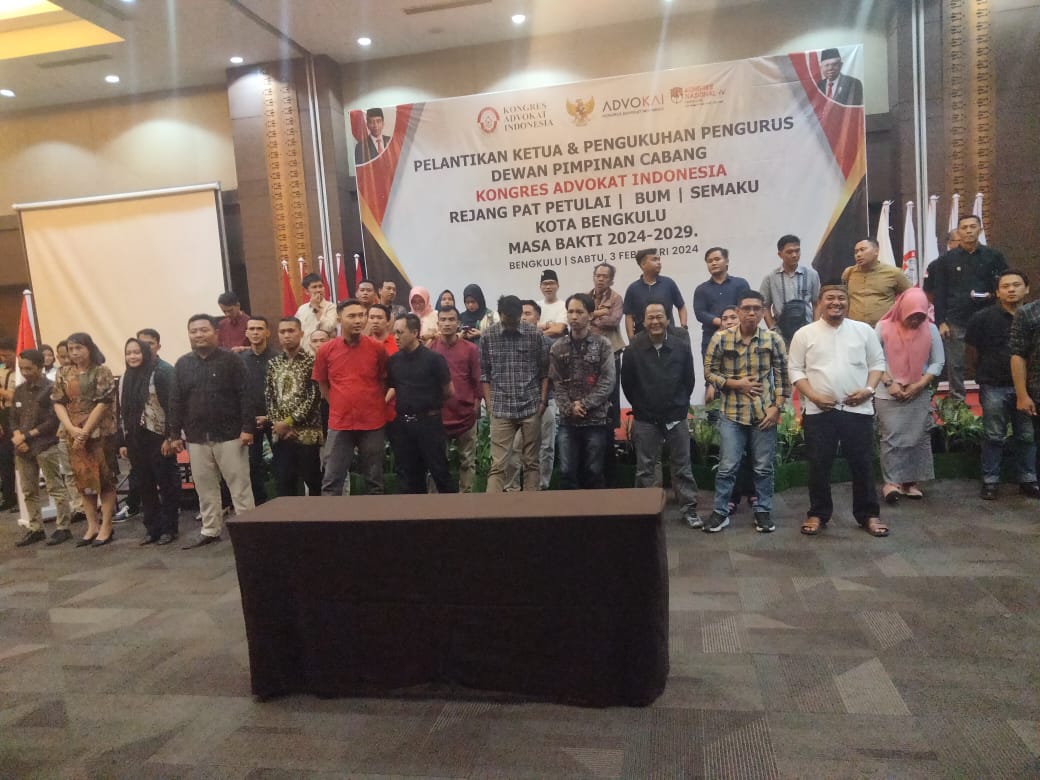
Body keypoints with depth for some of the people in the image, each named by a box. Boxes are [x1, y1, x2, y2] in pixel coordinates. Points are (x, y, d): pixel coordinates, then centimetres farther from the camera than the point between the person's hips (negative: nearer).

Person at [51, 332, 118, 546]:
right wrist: (72, 429, -10)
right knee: (83, 479, 9)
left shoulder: (102, 372, -7)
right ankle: (92, 526, 17)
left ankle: (106, 527, 8)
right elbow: (58, 403, 4)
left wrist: (85, 431, -14)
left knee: (103, 478, 0)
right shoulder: (64, 373, 8)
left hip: (100, 433, -5)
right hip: (74, 434, 5)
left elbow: (103, 403, -12)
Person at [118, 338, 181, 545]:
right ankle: (152, 528, 18)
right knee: (144, 486, 10)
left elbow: (171, 406, -12)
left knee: (166, 484, 2)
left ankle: (168, 528, 10)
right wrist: (123, 442, 12)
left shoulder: (161, 373, -8)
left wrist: (169, 438, -17)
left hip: (158, 438, -6)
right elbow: (122, 411, 15)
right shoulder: (125, 378, 13)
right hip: (135, 440, 6)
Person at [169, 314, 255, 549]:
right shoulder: (182, 364, 10)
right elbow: (176, 402, 11)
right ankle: (210, 531, 22)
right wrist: (174, 434, 6)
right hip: (196, 438, 4)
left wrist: (247, 427, -14)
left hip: (229, 435, -4)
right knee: (205, 487, 11)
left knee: (239, 485, 0)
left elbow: (245, 396, -7)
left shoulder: (232, 360, -3)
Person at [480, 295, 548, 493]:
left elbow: (544, 371, 6)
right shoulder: (488, 337, 0)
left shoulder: (535, 335, 0)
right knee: (497, 464, -2)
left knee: (531, 462, 9)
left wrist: (542, 400, 0)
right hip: (501, 410, -1)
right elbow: (484, 373, 5)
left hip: (531, 408, 1)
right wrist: (489, 403, -1)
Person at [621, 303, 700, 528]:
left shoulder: (681, 346, -6)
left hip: (676, 417, 0)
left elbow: (689, 380, 4)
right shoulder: (633, 349, -7)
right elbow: (627, 383, 2)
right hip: (645, 419, 0)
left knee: (682, 466, 8)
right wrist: (640, 406, 8)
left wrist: (679, 405, 8)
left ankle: (689, 509, 18)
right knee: (645, 468, 6)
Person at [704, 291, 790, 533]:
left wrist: (777, 407, -5)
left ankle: (763, 511, 24)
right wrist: (736, 384, -12)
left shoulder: (773, 339, -2)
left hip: (764, 413, 1)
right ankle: (720, 512, 16)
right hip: (732, 414, -1)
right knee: (727, 467, 3)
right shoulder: (720, 338, -6)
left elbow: (782, 377, 2)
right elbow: (709, 373, -1)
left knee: (764, 467, 9)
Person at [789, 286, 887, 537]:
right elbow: (795, 369, 1)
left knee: (862, 463, 8)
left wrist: (869, 389, -7)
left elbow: (877, 362, 9)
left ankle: (869, 514, 21)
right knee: (819, 464, 6)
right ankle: (818, 514, 19)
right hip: (818, 411, -1)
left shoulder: (864, 330, 6)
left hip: (858, 409, 1)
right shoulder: (805, 334, 2)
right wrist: (813, 396, -11)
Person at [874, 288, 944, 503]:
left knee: (918, 438, 4)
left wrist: (919, 385, -8)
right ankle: (891, 482, 0)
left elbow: (937, 362, 3)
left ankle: (910, 482, 13)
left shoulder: (930, 330, 2)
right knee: (891, 438, -5)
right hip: (889, 394, -3)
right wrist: (889, 382, -12)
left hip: (920, 395, 3)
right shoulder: (884, 327, -5)